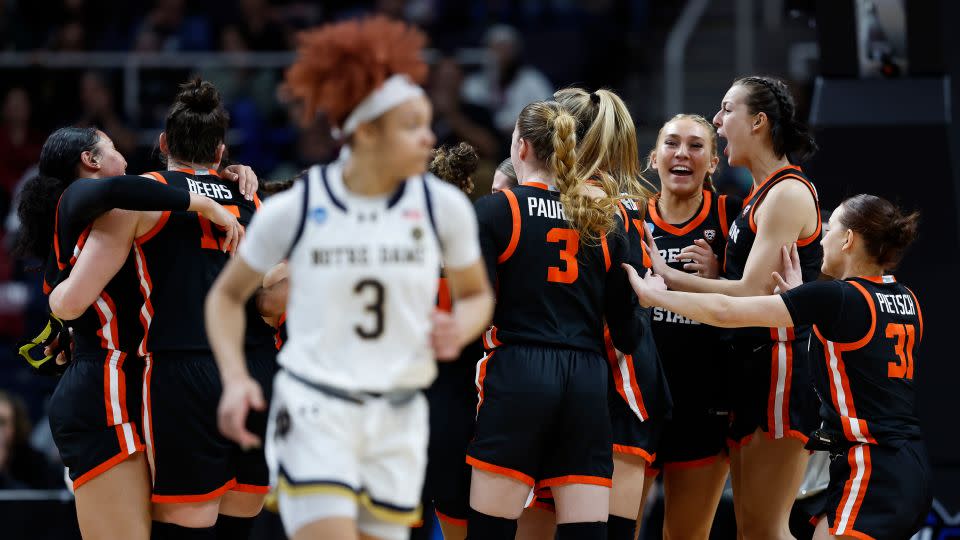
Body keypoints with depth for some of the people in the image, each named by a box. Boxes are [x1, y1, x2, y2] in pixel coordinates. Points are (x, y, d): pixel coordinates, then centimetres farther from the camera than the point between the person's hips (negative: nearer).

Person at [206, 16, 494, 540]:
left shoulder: (443, 206, -1)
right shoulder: (293, 210, -5)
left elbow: (476, 294, 15)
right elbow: (227, 295, 9)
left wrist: (460, 329, -8)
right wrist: (234, 378, -7)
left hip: (397, 424, 3)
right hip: (312, 416, -3)